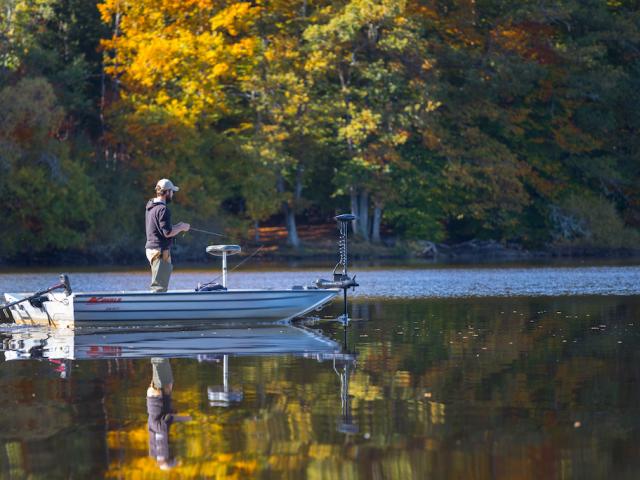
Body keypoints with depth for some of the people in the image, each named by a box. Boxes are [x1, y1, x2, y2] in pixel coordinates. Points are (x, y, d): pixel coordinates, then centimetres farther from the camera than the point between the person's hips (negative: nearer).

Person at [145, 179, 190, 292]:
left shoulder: (150, 207, 14)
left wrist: (177, 226, 16)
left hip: (151, 248, 10)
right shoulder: (162, 209, -17)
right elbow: (167, 233, -21)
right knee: (159, 287, -10)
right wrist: (181, 227, -5)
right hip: (160, 251, -10)